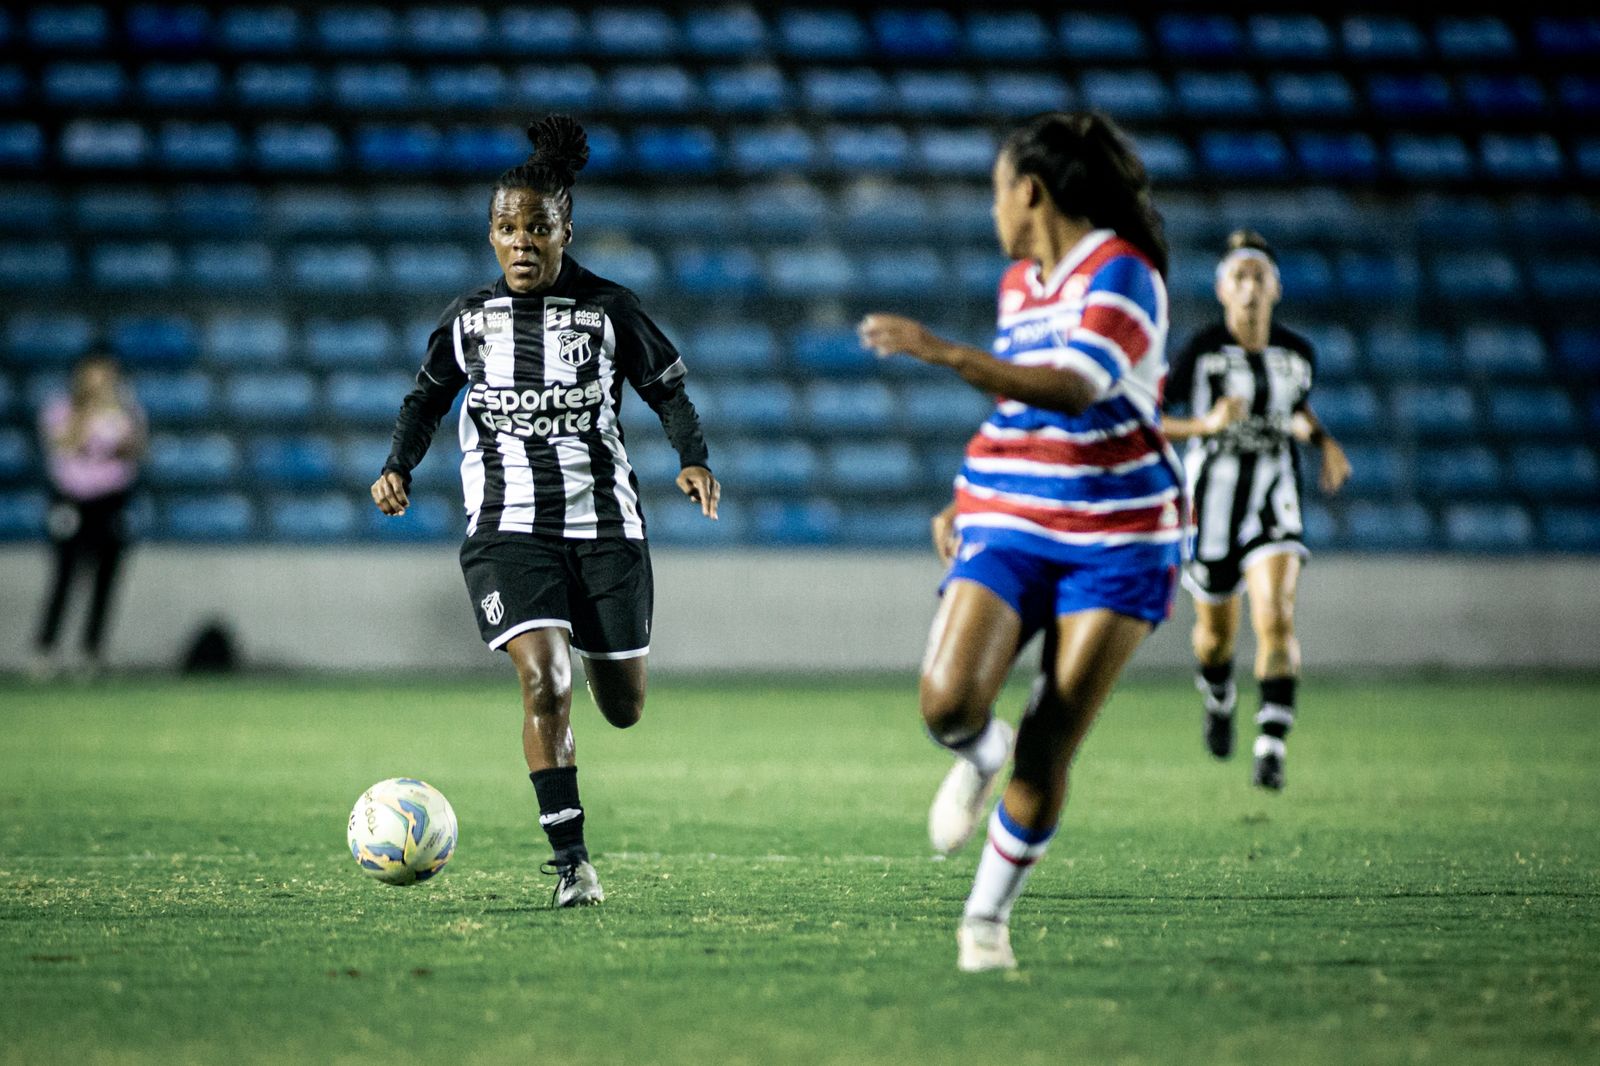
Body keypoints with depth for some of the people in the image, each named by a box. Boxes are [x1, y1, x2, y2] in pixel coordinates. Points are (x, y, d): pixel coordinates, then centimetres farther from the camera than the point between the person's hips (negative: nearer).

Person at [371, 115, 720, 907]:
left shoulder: (608, 311, -1)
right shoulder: (468, 319, 4)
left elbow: (666, 387, 7)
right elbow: (428, 396, 17)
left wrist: (694, 458, -10)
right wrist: (399, 466, 1)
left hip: (604, 522, 1)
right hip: (509, 527, -1)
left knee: (624, 709, 8)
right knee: (543, 682, -21)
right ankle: (570, 860, -16)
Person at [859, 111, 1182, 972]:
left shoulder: (1122, 275, -12)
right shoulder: (1018, 283, 13)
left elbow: (1073, 389, -28)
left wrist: (940, 351, -32)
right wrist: (965, 503, 18)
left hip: (1115, 542, -5)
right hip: (1007, 532, 5)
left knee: (1048, 750, -6)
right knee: (949, 702, -20)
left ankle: (988, 916, 12)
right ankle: (978, 755, 15)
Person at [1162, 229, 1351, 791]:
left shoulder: (1298, 353, 1)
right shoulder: (1200, 352, -11)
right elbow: (1152, 422, -12)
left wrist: (1324, 441, 4)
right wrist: (1206, 424, -28)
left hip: (1275, 495, 1)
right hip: (1215, 495, -1)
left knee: (1277, 617, -20)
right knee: (1217, 629, 15)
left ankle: (1272, 747, -21)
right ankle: (1218, 698, 50)